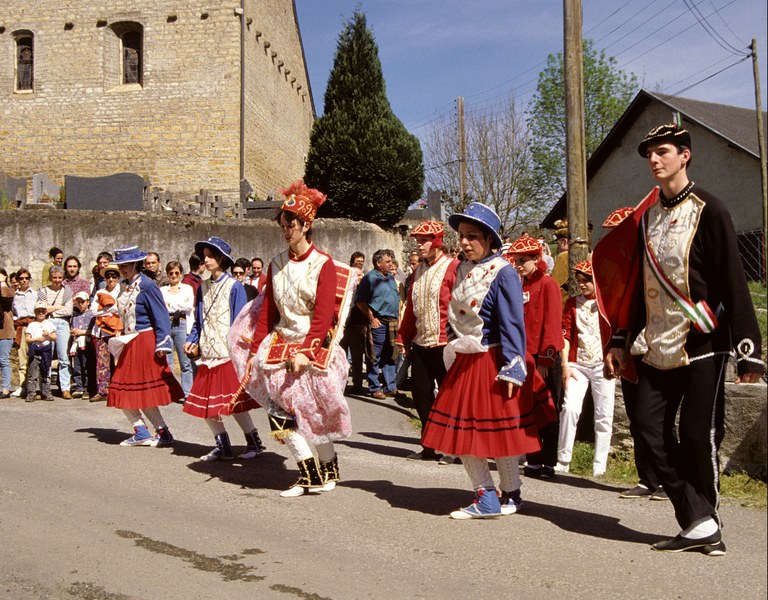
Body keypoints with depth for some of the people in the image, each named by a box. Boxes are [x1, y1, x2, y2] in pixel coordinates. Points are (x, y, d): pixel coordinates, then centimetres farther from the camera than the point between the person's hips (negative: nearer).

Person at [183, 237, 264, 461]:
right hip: (208, 355, 6)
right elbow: (198, 321, 18)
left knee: (233, 402, -6)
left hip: (228, 355, -6)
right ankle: (223, 447, 19)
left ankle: (254, 442, 11)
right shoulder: (203, 288, 13)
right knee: (205, 405, 5)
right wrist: (191, 340, 3)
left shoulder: (234, 286, -4)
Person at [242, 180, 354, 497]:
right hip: (280, 345, 4)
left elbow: (323, 316, -14)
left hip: (315, 347, -4)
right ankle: (310, 476, -2)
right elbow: (267, 313, 8)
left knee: (314, 413, 3)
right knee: (279, 412, -8)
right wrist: (254, 351, 2)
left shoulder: (324, 265, -6)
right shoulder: (276, 265, 9)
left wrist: (305, 352, -23)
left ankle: (329, 471, 24)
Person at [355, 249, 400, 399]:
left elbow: (397, 298, 24)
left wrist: (398, 317, 14)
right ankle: (374, 388, 7)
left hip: (392, 323, 8)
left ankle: (390, 387, 19)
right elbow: (360, 301, -13)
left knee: (390, 356, 12)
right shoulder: (370, 277, -9)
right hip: (378, 323, -8)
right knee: (374, 357, -1)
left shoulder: (390, 277, 16)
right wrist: (371, 319, -14)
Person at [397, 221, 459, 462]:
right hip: (420, 342, 7)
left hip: (443, 343, -7)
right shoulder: (419, 269, 15)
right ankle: (430, 446, 19)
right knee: (420, 391, 8)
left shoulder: (452, 267, -7)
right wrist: (403, 337, 15)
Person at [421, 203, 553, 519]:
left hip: (491, 364, -8)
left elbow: (512, 325, -16)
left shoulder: (503, 273, -13)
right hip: (464, 363, 8)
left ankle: (511, 495, 22)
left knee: (497, 432, 2)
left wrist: (512, 369, -19)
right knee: (461, 432, 6)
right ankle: (486, 499, 15)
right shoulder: (462, 270, 9)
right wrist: (453, 356, 16)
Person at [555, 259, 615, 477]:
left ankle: (599, 466, 11)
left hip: (602, 365, -1)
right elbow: (565, 334, 4)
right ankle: (563, 461, -4)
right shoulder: (573, 303, 11)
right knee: (570, 408, -13)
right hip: (576, 363, 1)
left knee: (603, 416, 1)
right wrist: (565, 365, -3)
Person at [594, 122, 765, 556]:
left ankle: (704, 522, 18)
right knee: (650, 426, -2)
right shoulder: (646, 215, 12)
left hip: (702, 343, -6)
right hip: (660, 346, 6)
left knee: (699, 435, -1)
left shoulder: (708, 211, -5)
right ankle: (700, 524, 3)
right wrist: (621, 340, 14)